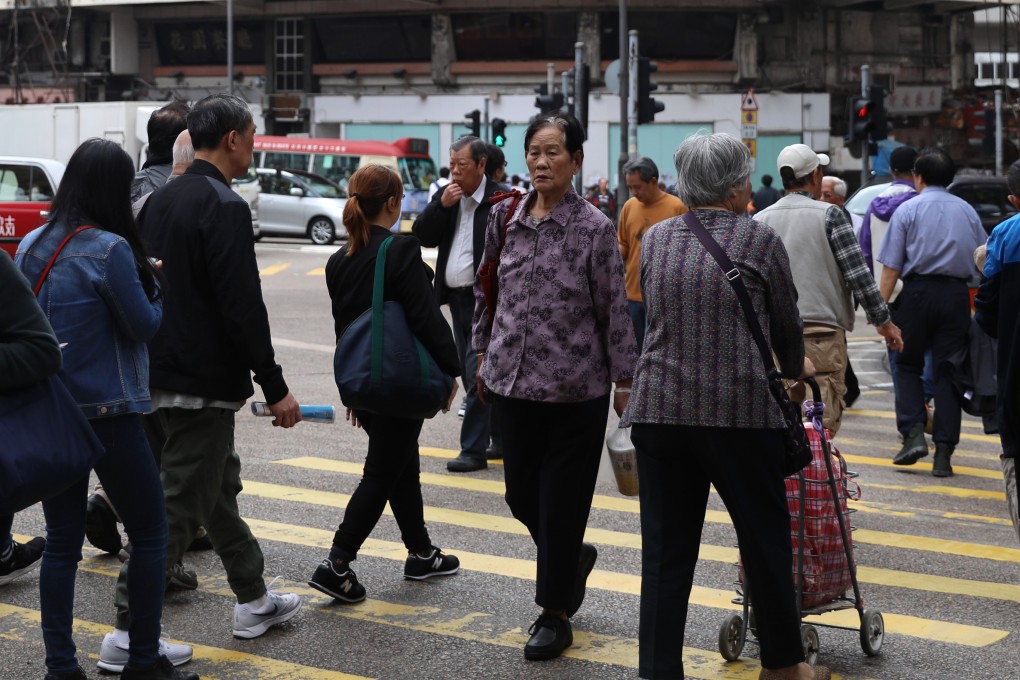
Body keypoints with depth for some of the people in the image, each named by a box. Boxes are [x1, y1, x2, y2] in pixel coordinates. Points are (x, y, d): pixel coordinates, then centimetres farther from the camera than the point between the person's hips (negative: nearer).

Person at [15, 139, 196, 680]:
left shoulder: (31, 246, 6)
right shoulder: (109, 249, -16)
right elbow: (145, 324, -11)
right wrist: (152, 281, 7)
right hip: (106, 411, -7)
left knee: (62, 539, 11)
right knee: (150, 532, 7)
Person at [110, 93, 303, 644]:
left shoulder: (159, 200, 11)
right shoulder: (225, 207, -16)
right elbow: (243, 307, -20)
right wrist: (275, 387, -15)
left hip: (160, 371, 9)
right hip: (204, 381, -9)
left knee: (220, 487, 20)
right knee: (180, 505, -3)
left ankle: (254, 600, 32)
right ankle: (129, 630, 0)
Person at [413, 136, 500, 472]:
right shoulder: (445, 196, 8)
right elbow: (422, 236, 2)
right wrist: (441, 205, -11)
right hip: (457, 299, 8)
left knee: (477, 374, -10)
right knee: (472, 377, 14)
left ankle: (474, 450, -5)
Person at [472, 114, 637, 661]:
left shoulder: (594, 229, -8)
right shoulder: (505, 218, 4)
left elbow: (614, 309, -6)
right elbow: (486, 290, 16)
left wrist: (625, 383, -5)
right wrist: (484, 353, 16)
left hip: (575, 386, -4)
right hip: (514, 380, 5)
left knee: (562, 502, 2)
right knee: (521, 494, 12)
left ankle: (555, 615, 16)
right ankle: (574, 556, 41)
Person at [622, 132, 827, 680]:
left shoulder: (655, 239, 10)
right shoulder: (758, 238, -1)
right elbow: (786, 322, 10)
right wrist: (795, 368, 30)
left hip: (658, 408, 4)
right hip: (740, 412, -4)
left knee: (665, 550, 6)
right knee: (764, 540, 11)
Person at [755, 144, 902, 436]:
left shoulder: (760, 220, 8)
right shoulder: (829, 215, -3)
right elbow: (858, 273, -6)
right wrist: (883, 321, 2)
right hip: (822, 332, -4)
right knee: (824, 420, -4)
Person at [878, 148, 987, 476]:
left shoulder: (907, 209, 0)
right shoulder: (967, 211, 10)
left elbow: (891, 267, -6)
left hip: (918, 292, -2)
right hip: (957, 295, 2)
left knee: (907, 366, 13)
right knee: (947, 372, 5)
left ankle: (913, 434, -3)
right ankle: (943, 453, 2)